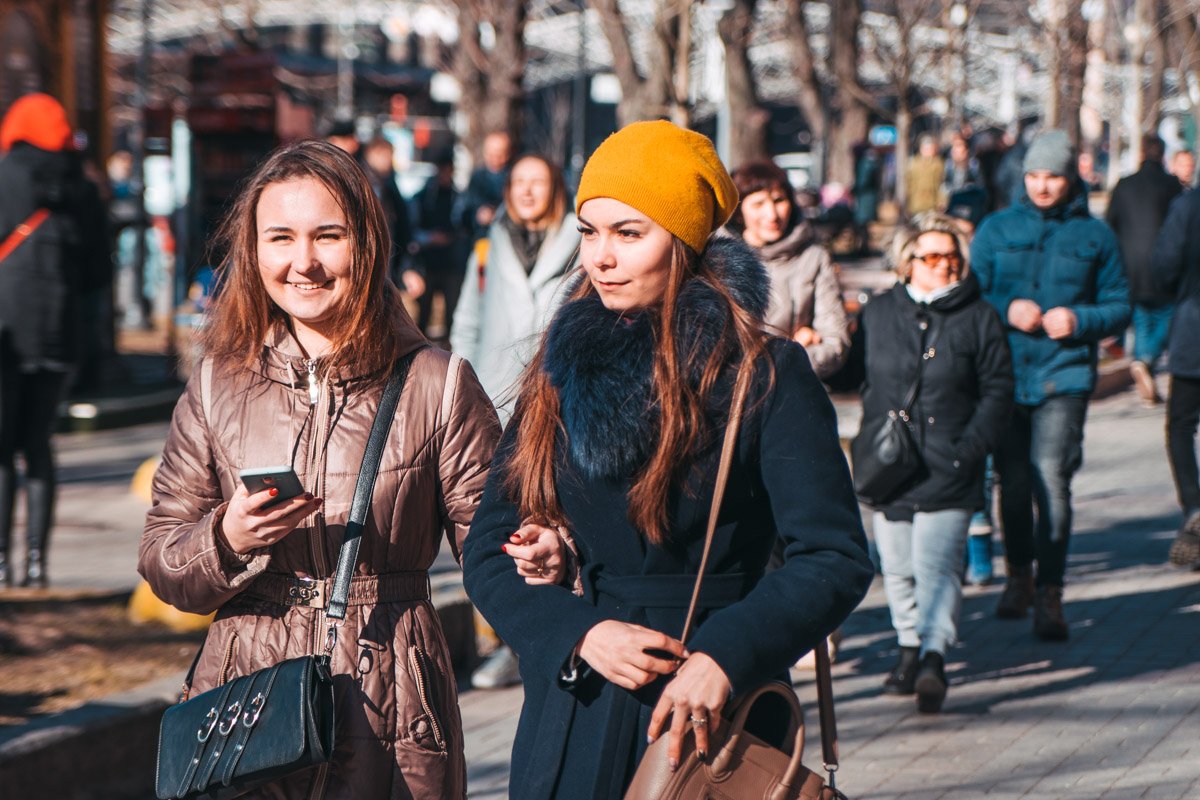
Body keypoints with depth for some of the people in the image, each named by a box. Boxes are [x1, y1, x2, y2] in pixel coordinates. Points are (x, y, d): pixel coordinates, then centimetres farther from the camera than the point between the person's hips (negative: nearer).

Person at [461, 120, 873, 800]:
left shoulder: (766, 377, -6)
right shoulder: (561, 372, 6)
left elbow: (837, 558, -11)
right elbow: (488, 550, 6)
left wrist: (725, 657, -24)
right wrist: (581, 632, -12)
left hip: (716, 718, -3)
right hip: (574, 714, 4)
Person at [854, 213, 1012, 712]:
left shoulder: (978, 318, 5)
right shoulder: (877, 315, 10)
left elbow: (998, 390, 5)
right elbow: (859, 379, 18)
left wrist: (971, 447, -5)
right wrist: (871, 441, 5)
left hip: (948, 469, -3)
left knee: (937, 563, -15)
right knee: (897, 566, 9)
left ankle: (933, 657, -25)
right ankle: (910, 648, 24)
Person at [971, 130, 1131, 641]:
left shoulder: (1095, 236, 6)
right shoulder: (996, 229, 8)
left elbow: (1119, 307, 8)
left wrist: (1079, 320, -11)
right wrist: (1007, 309, -10)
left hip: (1064, 374, -2)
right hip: (1004, 373, 2)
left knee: (1050, 478, -15)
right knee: (1012, 479, 9)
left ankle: (1049, 593, -12)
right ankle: (1019, 574, 30)